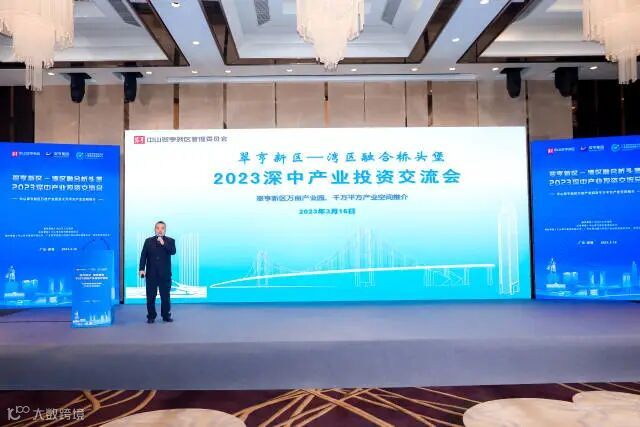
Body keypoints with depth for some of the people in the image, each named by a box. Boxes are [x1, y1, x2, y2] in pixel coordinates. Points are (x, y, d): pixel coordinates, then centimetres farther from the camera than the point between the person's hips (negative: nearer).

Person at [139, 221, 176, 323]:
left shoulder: (170, 241, 5)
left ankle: (166, 315, 14)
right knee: (150, 296, 4)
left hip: (165, 273, -1)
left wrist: (163, 243, -22)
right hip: (151, 273, 1)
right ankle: (151, 316, 12)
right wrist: (142, 269, -8)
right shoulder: (148, 241, 8)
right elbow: (143, 256, 2)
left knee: (165, 296, 3)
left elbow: (173, 252, -12)